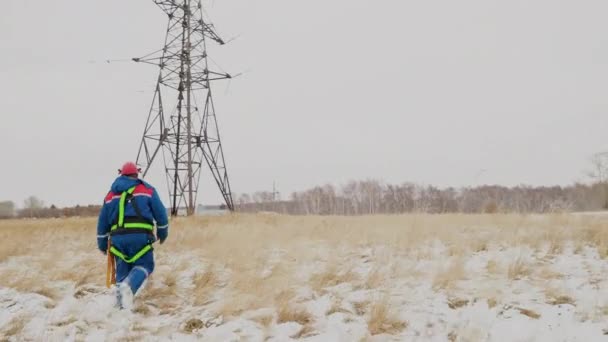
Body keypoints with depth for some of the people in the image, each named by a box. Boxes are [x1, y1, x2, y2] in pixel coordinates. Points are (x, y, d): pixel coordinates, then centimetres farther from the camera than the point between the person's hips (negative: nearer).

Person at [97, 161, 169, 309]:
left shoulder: (111, 194, 20)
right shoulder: (147, 190, 11)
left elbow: (103, 221, 22)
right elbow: (160, 213, 8)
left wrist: (102, 244, 30)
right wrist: (163, 232, 22)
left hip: (118, 237, 4)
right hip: (140, 236, -3)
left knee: (122, 269, 15)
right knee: (144, 265, 6)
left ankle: (121, 304, 11)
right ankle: (129, 286, -23)